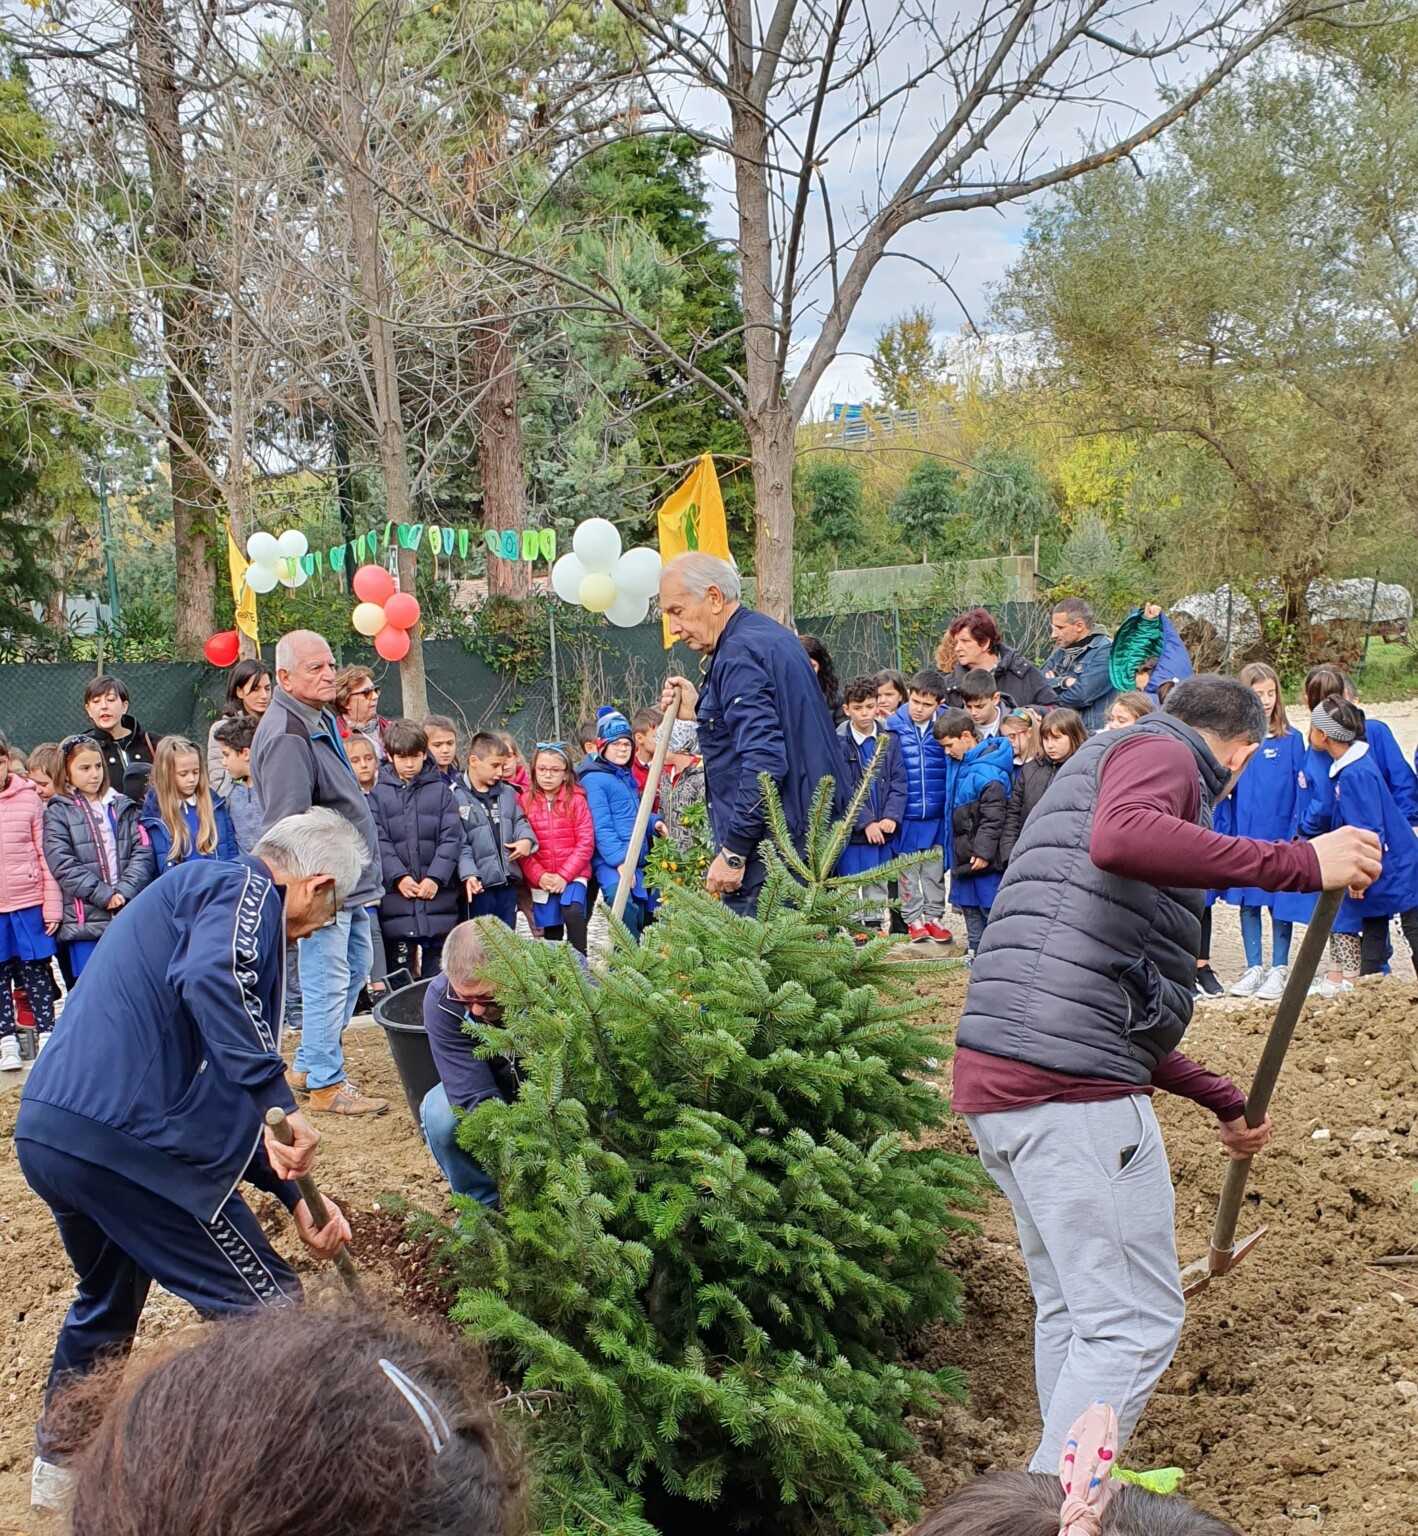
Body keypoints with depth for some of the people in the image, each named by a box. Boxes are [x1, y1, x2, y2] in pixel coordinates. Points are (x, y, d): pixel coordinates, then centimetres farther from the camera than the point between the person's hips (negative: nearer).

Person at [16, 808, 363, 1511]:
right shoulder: (243, 888, -2)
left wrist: (295, 1198, 23)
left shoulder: (197, 890, 25)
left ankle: (61, 1463, 46)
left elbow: (215, 1089, 26)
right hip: (123, 1138, -10)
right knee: (268, 1308, 4)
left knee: (107, 1298, 32)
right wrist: (279, 1103, -28)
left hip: (45, 1130, 10)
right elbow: (211, 980, -28)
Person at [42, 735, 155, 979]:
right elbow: (63, 865, -7)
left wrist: (123, 891, -11)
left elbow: (142, 852, 4)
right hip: (86, 920, -3)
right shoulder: (57, 813, 4)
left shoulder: (122, 807, 13)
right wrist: (104, 895, -14)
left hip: (130, 917, 3)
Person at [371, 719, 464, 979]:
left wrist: (436, 878, -12)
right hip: (396, 897, -1)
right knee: (400, 971, 3)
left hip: (438, 894, 1)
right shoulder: (378, 793, 3)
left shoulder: (440, 790, 6)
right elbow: (378, 841, -3)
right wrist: (398, 877, -15)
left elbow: (451, 838, 0)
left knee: (437, 969, 6)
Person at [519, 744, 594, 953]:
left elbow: (586, 842, -5)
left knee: (573, 913, -27)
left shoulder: (576, 800, -1)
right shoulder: (525, 801, 2)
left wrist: (564, 876, -13)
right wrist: (539, 876, -13)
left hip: (573, 875, -2)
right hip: (540, 879, 2)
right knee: (551, 934, 9)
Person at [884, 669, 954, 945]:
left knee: (935, 869, 11)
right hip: (906, 814, -1)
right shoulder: (894, 726, -7)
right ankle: (913, 919, 21)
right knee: (908, 869, 10)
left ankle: (934, 916, 24)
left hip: (937, 813, 1)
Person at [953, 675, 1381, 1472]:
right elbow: (1120, 838, -27)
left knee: (1071, 1310, 21)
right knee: (1134, 1323, -3)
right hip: (1070, 1084, -10)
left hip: (995, 1078, 10)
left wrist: (1224, 1100, 36)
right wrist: (1298, 864, -25)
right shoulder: (1160, 753, 1)